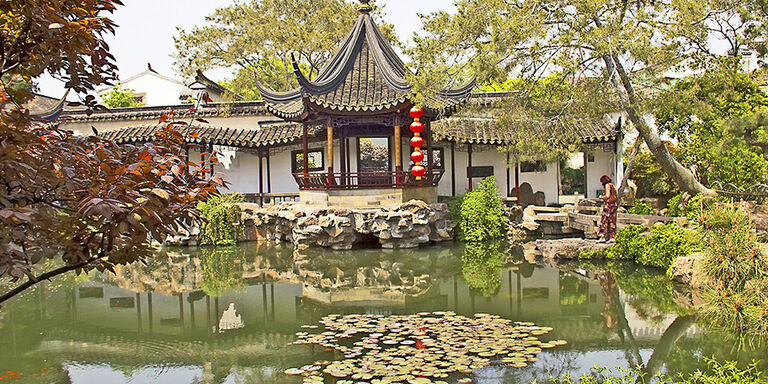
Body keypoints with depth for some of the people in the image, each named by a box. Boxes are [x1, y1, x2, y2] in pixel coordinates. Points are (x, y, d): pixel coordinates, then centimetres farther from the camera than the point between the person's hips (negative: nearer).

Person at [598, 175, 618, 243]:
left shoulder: (607, 185, -8)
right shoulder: (613, 186, 18)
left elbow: (608, 196, -18)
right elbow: (617, 197, 18)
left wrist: (602, 197, -1)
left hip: (608, 205, -9)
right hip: (615, 205, 9)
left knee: (604, 221, -6)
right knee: (612, 222, 7)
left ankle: (603, 237, -8)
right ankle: (611, 238, 6)